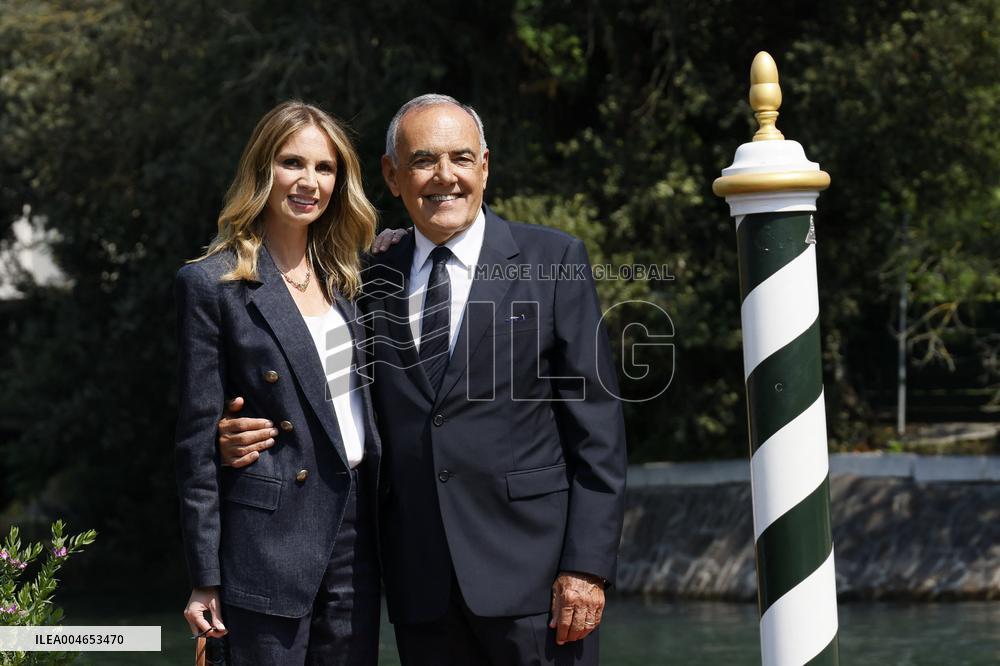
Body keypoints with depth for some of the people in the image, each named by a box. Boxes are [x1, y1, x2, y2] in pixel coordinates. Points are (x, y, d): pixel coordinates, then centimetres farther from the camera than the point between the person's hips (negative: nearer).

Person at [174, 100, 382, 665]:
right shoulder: (213, 284, -5)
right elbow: (199, 438, -6)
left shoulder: (342, 278, 13)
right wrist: (205, 578, -8)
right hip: (272, 541, -6)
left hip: (356, 533, 6)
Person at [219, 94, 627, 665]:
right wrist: (251, 441, -4)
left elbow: (597, 428, -2)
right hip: (423, 590, 3)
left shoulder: (554, 262, 1)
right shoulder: (372, 284, 11)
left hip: (530, 570, -3)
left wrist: (587, 567, -10)